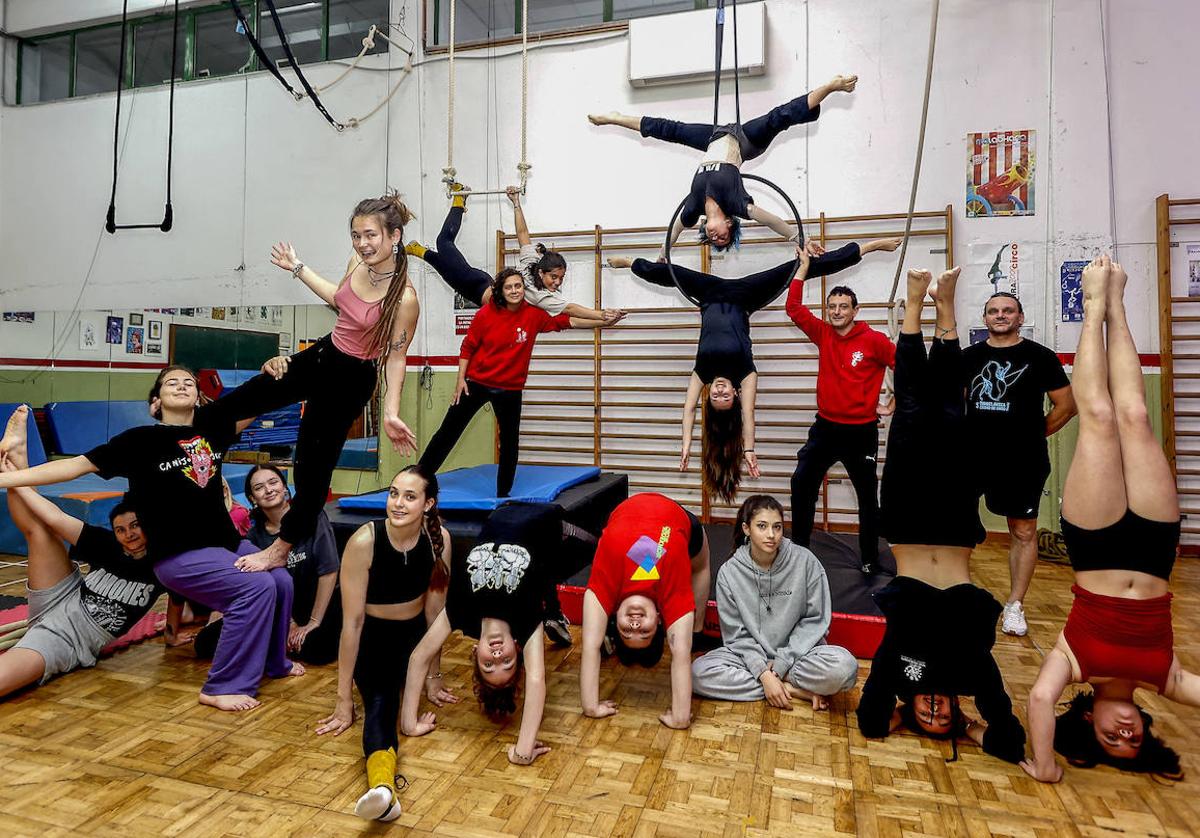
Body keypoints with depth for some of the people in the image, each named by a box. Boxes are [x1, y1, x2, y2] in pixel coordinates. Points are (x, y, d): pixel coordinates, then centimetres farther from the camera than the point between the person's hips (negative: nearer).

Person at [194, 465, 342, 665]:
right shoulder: (255, 535, -4)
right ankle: (288, 637, 6)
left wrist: (313, 623, -15)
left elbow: (328, 572, -17)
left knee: (316, 649, -35)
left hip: (320, 604, -4)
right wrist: (289, 624, -15)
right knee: (206, 642, -8)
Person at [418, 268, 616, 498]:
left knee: (510, 442, 9)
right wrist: (461, 379, -5)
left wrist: (603, 321, -10)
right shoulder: (485, 314, -11)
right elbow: (467, 348, -3)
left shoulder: (534, 314, -6)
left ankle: (503, 494, 25)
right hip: (476, 383, -1)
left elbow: (567, 321, -5)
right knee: (448, 432, 7)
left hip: (510, 390, 2)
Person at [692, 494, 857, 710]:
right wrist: (764, 674, -20)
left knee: (843, 667, -32)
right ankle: (794, 690, -17)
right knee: (700, 672, -25)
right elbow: (737, 633, -6)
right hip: (751, 655, 2)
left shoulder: (805, 561, -12)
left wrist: (782, 663, -12)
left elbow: (815, 619, -6)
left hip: (798, 652, -1)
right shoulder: (729, 572, -10)